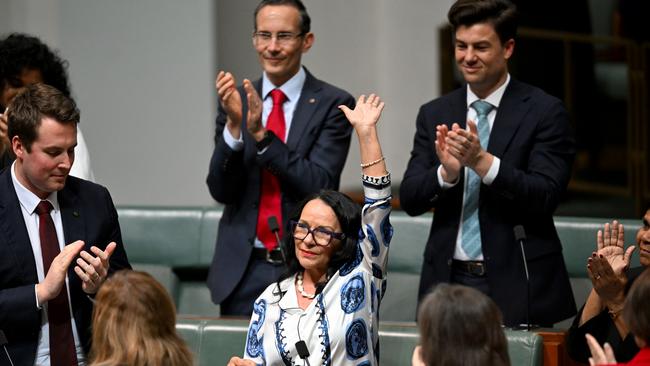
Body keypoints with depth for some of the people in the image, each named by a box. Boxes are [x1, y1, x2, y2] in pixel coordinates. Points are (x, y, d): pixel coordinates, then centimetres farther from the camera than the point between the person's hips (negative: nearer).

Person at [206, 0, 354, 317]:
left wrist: (261, 135, -23)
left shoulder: (332, 104, -4)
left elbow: (318, 186, -14)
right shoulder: (236, 100, 6)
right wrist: (233, 125, -16)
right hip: (243, 271, 3)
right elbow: (220, 191, -1)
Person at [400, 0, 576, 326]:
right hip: (449, 280, 3)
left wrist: (483, 161, -24)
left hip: (515, 285, -3)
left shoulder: (544, 112, -3)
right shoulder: (434, 115, 9)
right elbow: (410, 199, 3)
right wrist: (446, 172, -18)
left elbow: (546, 196, -12)